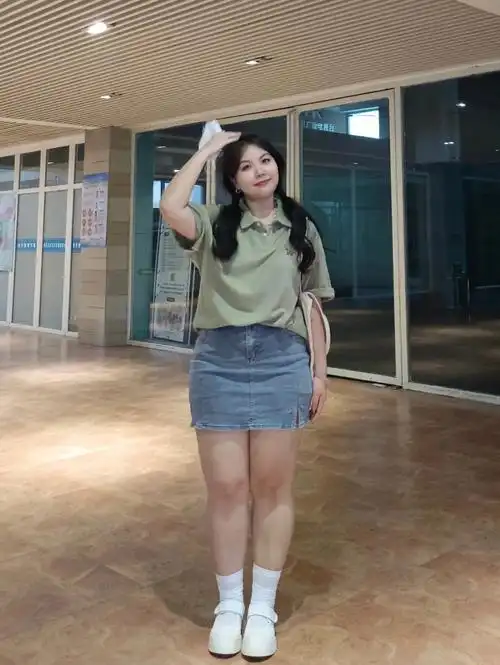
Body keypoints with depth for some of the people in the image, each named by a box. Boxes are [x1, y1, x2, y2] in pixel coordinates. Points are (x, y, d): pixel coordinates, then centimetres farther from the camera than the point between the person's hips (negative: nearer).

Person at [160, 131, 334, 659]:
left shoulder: (300, 229, 11)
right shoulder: (215, 225, 6)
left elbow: (313, 304, 11)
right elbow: (170, 209, -15)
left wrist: (320, 371, 6)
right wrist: (208, 149, -2)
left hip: (282, 360, 1)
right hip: (218, 360, 0)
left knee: (273, 487, 6)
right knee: (225, 486, 4)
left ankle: (263, 608, 22)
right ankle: (228, 605, 23)